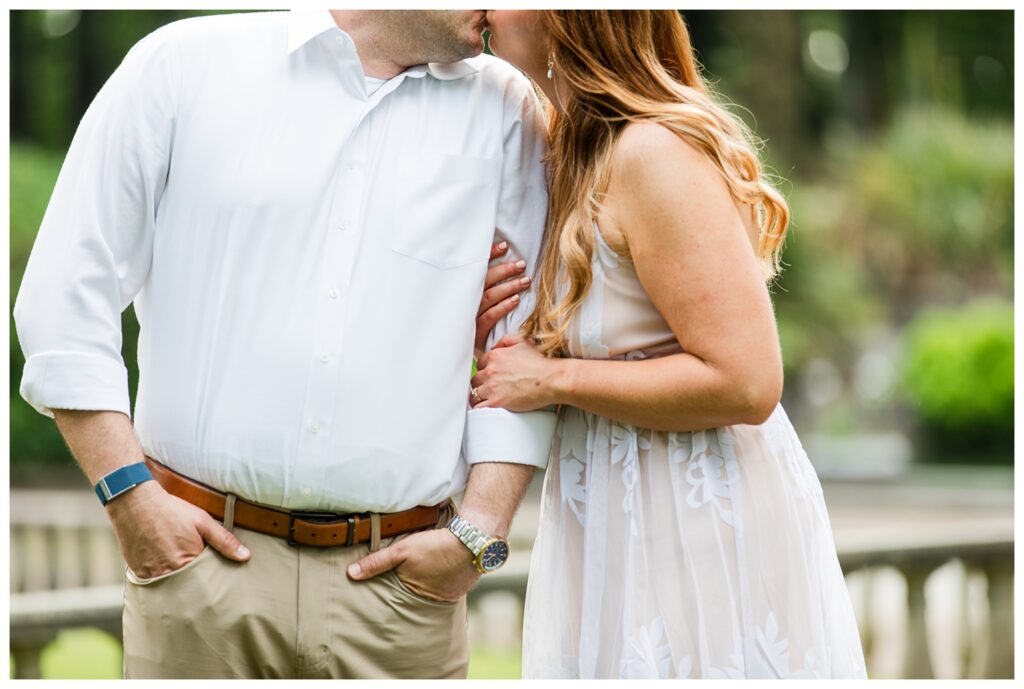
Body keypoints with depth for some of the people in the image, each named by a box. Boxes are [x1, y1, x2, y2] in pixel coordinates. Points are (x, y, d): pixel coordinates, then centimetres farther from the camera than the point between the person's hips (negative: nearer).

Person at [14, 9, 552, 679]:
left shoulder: (505, 113, 9)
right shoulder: (186, 62, 3)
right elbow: (68, 295, 2)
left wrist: (479, 533, -2)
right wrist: (130, 495, -6)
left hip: (401, 579, 2)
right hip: (199, 554, -1)